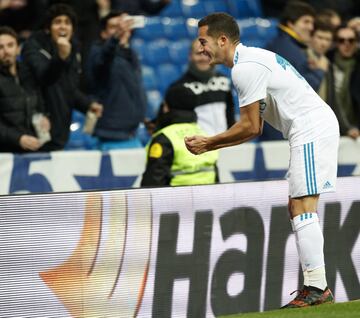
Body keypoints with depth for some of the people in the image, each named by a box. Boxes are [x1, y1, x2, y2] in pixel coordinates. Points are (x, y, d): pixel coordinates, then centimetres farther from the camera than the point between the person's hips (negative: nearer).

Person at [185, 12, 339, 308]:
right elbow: (255, 128, 21)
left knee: (302, 207, -13)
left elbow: (250, 127, -12)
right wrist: (207, 146, 17)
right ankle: (316, 286, 7)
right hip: (318, 126, 10)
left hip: (311, 130, -10)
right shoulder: (252, 60, 20)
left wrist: (208, 142, 0)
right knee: (297, 208, 9)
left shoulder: (245, 68, -13)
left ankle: (316, 288, -16)